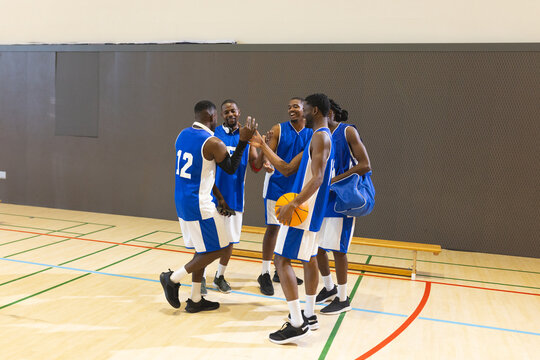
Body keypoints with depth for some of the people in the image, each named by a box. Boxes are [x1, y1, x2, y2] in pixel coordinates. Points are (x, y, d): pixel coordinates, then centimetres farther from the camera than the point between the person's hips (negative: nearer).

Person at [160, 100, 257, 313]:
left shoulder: (183, 135, 9)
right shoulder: (213, 143, -16)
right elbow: (231, 169, -2)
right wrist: (243, 141, -2)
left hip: (182, 201, 9)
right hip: (199, 204, -9)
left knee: (203, 250, 17)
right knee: (218, 249, 4)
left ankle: (195, 300, 23)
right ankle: (173, 278, 5)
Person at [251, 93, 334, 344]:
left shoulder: (320, 136, -14)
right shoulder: (317, 138, 17)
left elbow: (317, 179, -25)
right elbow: (287, 169, 17)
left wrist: (293, 205, -31)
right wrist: (263, 146, 18)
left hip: (303, 209, -11)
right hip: (309, 210, 11)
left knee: (282, 259, -9)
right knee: (309, 258, 16)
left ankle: (297, 324, -8)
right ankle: (309, 316, 28)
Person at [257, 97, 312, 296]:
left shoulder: (312, 133, 3)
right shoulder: (279, 129, -5)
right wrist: (266, 164, -34)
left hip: (297, 186, 4)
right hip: (277, 185, -4)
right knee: (273, 227, -5)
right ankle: (265, 274, 6)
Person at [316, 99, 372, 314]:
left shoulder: (348, 131, -9)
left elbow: (365, 165, -16)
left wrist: (334, 180, -21)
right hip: (321, 199, 6)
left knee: (337, 248, -1)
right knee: (317, 246, 10)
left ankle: (343, 299, 15)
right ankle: (329, 288, 31)